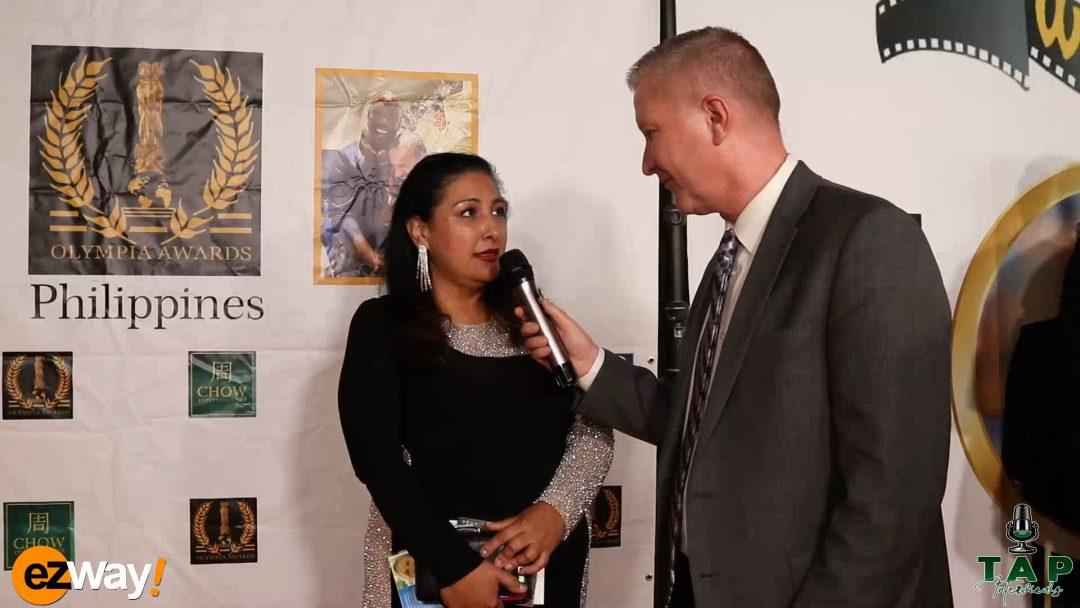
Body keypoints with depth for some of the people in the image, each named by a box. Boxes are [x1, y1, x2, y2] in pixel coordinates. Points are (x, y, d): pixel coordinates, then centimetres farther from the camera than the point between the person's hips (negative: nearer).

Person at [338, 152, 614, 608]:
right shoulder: (381, 326, -2)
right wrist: (454, 567, -21)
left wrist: (556, 510, -17)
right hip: (431, 569, -3)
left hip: (549, 563, 4)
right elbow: (376, 457, -12)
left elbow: (593, 432, 2)